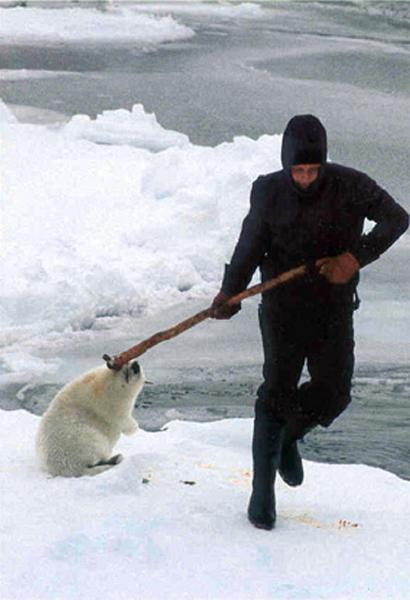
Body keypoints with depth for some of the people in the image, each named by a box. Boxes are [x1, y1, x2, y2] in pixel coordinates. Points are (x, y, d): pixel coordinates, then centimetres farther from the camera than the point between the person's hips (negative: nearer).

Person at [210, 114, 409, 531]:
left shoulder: (350, 186, -9)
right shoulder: (268, 191, -6)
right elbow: (250, 248, -1)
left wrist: (356, 257, -19)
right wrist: (229, 294, -14)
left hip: (333, 310, 1)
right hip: (283, 308, -1)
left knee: (333, 393, -2)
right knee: (277, 391, -8)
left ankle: (288, 437, 31)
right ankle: (262, 490, 1)